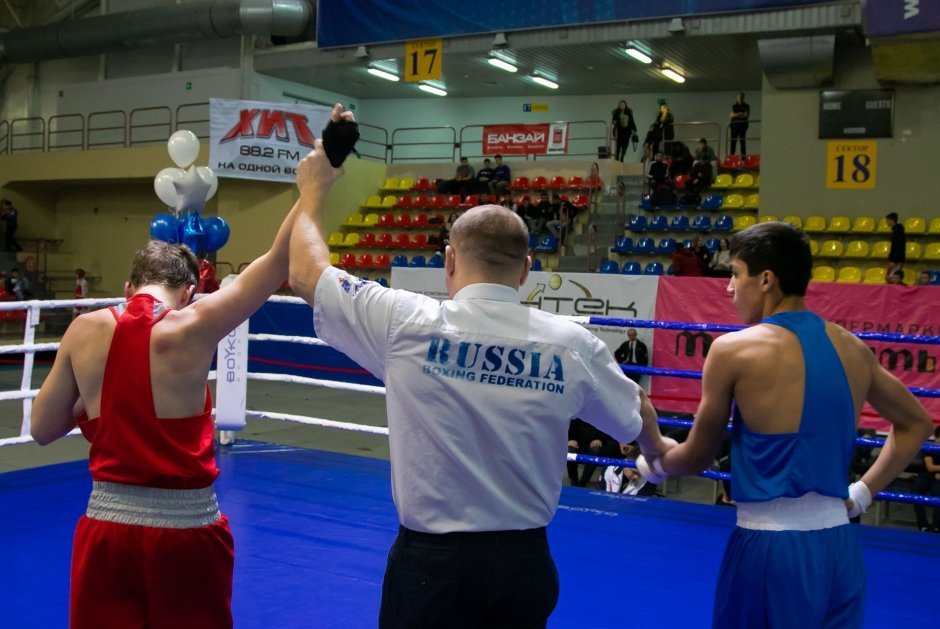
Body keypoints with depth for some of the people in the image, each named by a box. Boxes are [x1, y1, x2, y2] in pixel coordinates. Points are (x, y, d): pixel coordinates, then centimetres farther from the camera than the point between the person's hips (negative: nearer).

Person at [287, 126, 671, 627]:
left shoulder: (407, 324, -14)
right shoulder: (572, 344, -6)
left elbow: (306, 273, 2)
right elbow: (637, 422, 12)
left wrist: (311, 191, 18)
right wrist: (658, 450, 36)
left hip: (430, 561, -2)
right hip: (524, 562, 3)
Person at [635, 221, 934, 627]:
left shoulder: (733, 350, -11)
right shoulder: (853, 348, 5)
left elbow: (698, 457, -1)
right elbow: (916, 424, 19)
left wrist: (653, 464, 19)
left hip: (769, 546, -5)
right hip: (840, 547, 5)